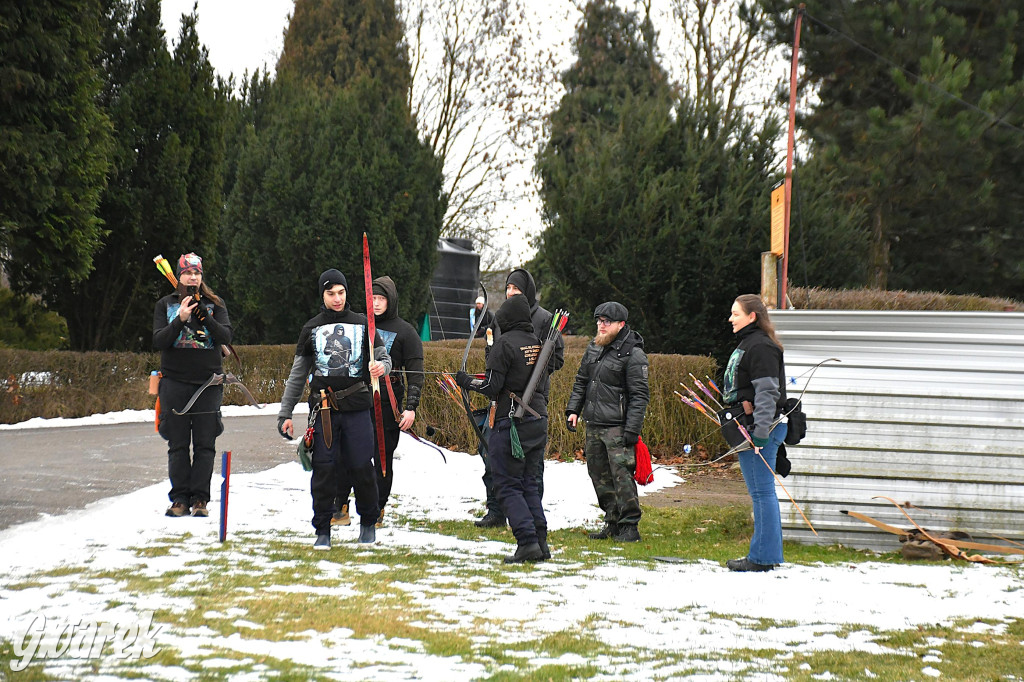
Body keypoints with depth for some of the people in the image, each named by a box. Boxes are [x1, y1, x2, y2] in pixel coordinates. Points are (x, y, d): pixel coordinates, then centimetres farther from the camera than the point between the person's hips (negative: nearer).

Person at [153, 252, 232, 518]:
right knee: (178, 445, 1)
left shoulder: (214, 304, 8)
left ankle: (200, 498, 3)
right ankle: (180, 498, 6)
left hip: (208, 382, 0)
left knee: (205, 444, -1)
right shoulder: (166, 305, 8)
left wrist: (203, 316, -19)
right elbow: (158, 341, -3)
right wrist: (180, 319, -17)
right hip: (175, 381, 0)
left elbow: (226, 336, -5)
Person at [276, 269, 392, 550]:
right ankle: (323, 530, 6)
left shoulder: (362, 324, 11)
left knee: (361, 467, -2)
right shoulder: (311, 329, 13)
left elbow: (383, 357, 11)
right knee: (324, 469, -3)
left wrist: (382, 366, -15)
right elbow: (297, 375, 15)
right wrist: (285, 413, 10)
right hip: (323, 410, 1)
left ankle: (368, 522, 18)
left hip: (357, 408, -1)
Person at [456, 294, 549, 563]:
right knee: (528, 483, 15)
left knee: (507, 485, -1)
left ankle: (528, 542, -9)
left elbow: (492, 386, -14)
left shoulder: (505, 344, -12)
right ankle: (540, 541, 11)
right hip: (539, 420, 7)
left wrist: (466, 382, 4)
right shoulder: (536, 342, 9)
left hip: (511, 423, -7)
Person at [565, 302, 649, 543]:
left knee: (622, 474, -11)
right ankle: (613, 523, 18)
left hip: (617, 427, -8)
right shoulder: (593, 348, 14)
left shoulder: (633, 354, -9)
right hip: (593, 425, 8)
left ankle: (629, 525, -4)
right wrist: (573, 409, 10)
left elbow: (639, 395, -11)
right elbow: (581, 381, 23)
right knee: (599, 474, 10)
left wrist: (632, 430, -17)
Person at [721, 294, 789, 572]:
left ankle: (763, 557, -5)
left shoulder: (761, 347, -14)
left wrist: (761, 433, -24)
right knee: (761, 493, 13)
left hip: (761, 428, -11)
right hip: (747, 428, 11)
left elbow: (767, 393, -20)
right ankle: (767, 553, 18)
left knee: (762, 492, -7)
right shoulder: (746, 344, 18)